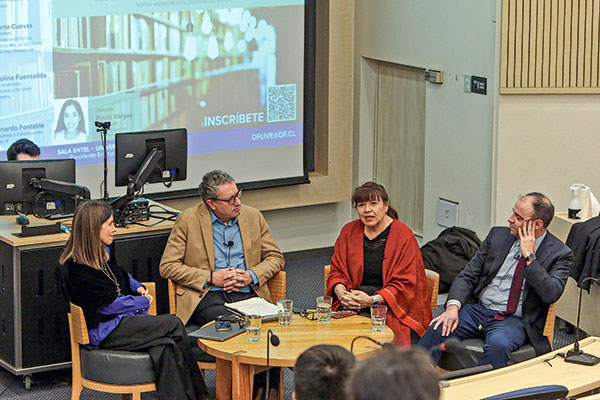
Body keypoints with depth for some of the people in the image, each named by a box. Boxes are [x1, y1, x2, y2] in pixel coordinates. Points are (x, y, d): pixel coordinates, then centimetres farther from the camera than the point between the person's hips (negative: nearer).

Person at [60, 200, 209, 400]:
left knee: (165, 347, -21)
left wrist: (138, 287, 10)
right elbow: (109, 304, -18)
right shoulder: (76, 268, -17)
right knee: (173, 324, -18)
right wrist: (143, 302, -4)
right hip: (102, 333, -8)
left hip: (121, 320, 8)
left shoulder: (104, 251, 10)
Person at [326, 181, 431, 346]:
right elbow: (337, 271, 13)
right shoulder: (349, 231, 10)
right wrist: (341, 294, -10)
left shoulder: (404, 235, -3)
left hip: (393, 306, -3)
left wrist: (373, 300, -21)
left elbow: (405, 283, -7)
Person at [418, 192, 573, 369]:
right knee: (437, 330, -23)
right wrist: (453, 306, -10)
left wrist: (529, 256, -14)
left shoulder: (560, 253, 0)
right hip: (477, 309, 4)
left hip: (514, 321, -4)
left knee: (498, 345, -37)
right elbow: (468, 275, 9)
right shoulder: (498, 235, 11)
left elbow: (551, 295, -15)